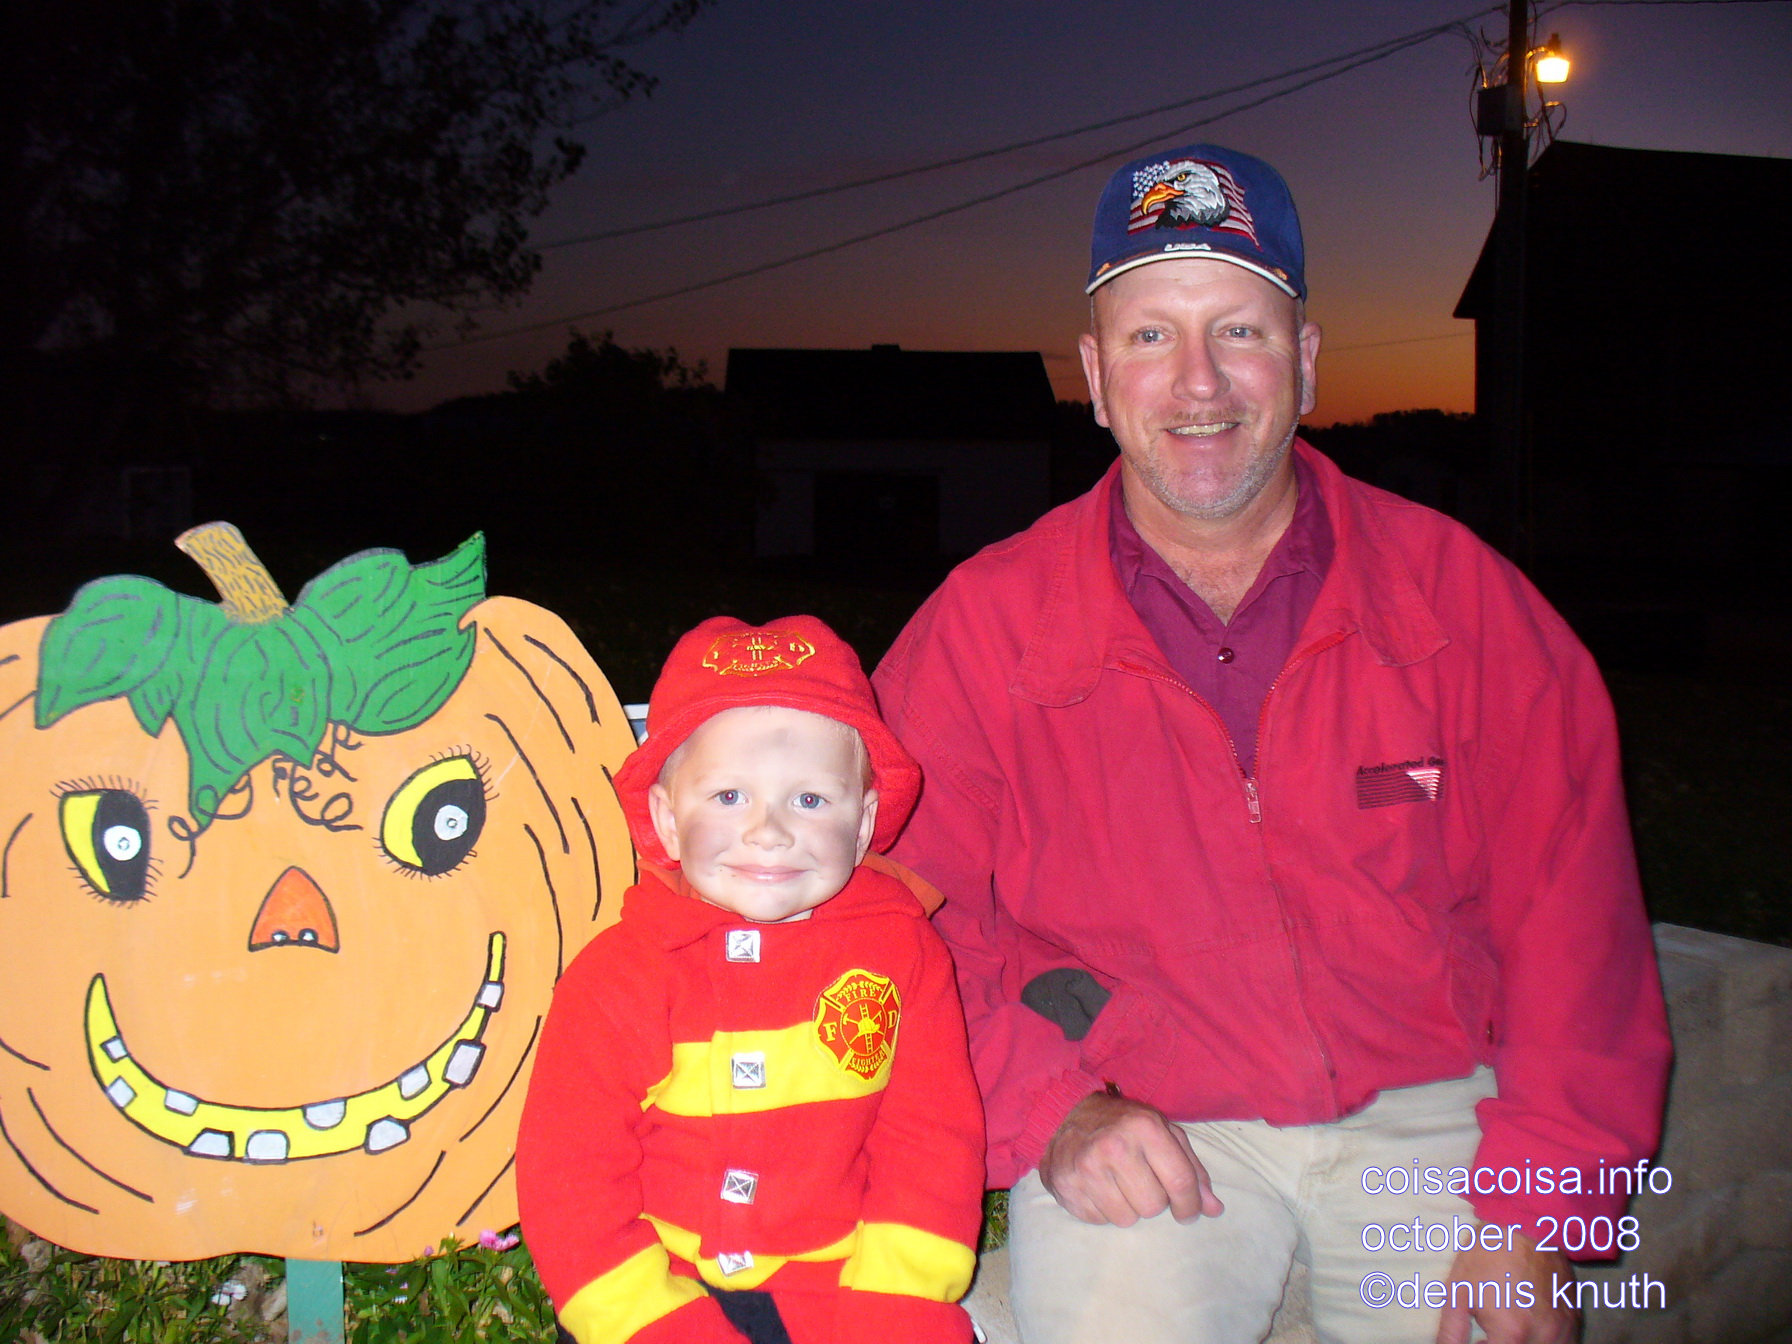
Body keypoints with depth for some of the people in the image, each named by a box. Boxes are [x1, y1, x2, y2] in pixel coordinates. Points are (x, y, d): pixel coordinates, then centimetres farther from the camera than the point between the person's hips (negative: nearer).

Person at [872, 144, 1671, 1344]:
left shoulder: (1457, 592, 1)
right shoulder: (985, 624, -2)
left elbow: (1570, 912, 0)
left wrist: (1540, 1210, -7)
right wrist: (1052, 1108, -16)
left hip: (1424, 1111, 3)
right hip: (1139, 1127, -2)